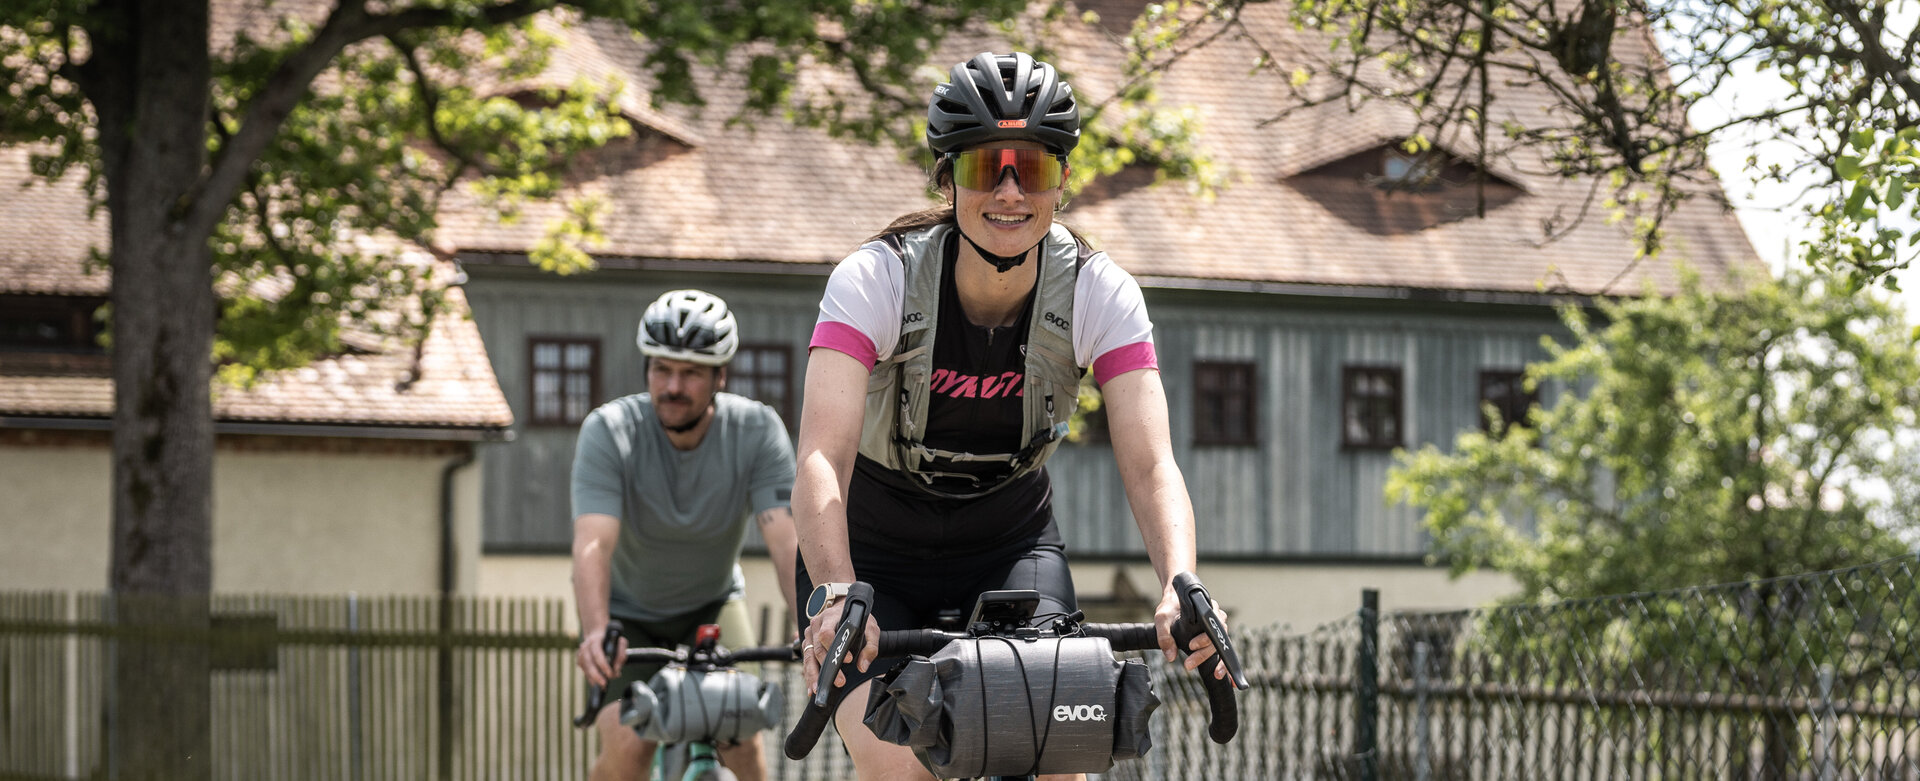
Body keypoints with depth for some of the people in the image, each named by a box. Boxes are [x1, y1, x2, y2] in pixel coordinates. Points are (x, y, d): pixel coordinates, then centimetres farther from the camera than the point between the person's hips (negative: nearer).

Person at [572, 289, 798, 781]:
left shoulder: (757, 431, -22)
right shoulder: (609, 431, -25)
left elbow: (786, 541, -32)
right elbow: (593, 544, -37)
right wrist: (596, 632, -56)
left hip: (712, 605, 1)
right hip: (628, 611, -1)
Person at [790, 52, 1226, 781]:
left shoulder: (1098, 292, -19)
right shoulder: (877, 278, -26)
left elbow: (1150, 464, -27)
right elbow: (822, 457, -36)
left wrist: (1180, 586, -47)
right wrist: (834, 596, -54)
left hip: (1010, 544, 2)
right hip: (873, 550, -2)